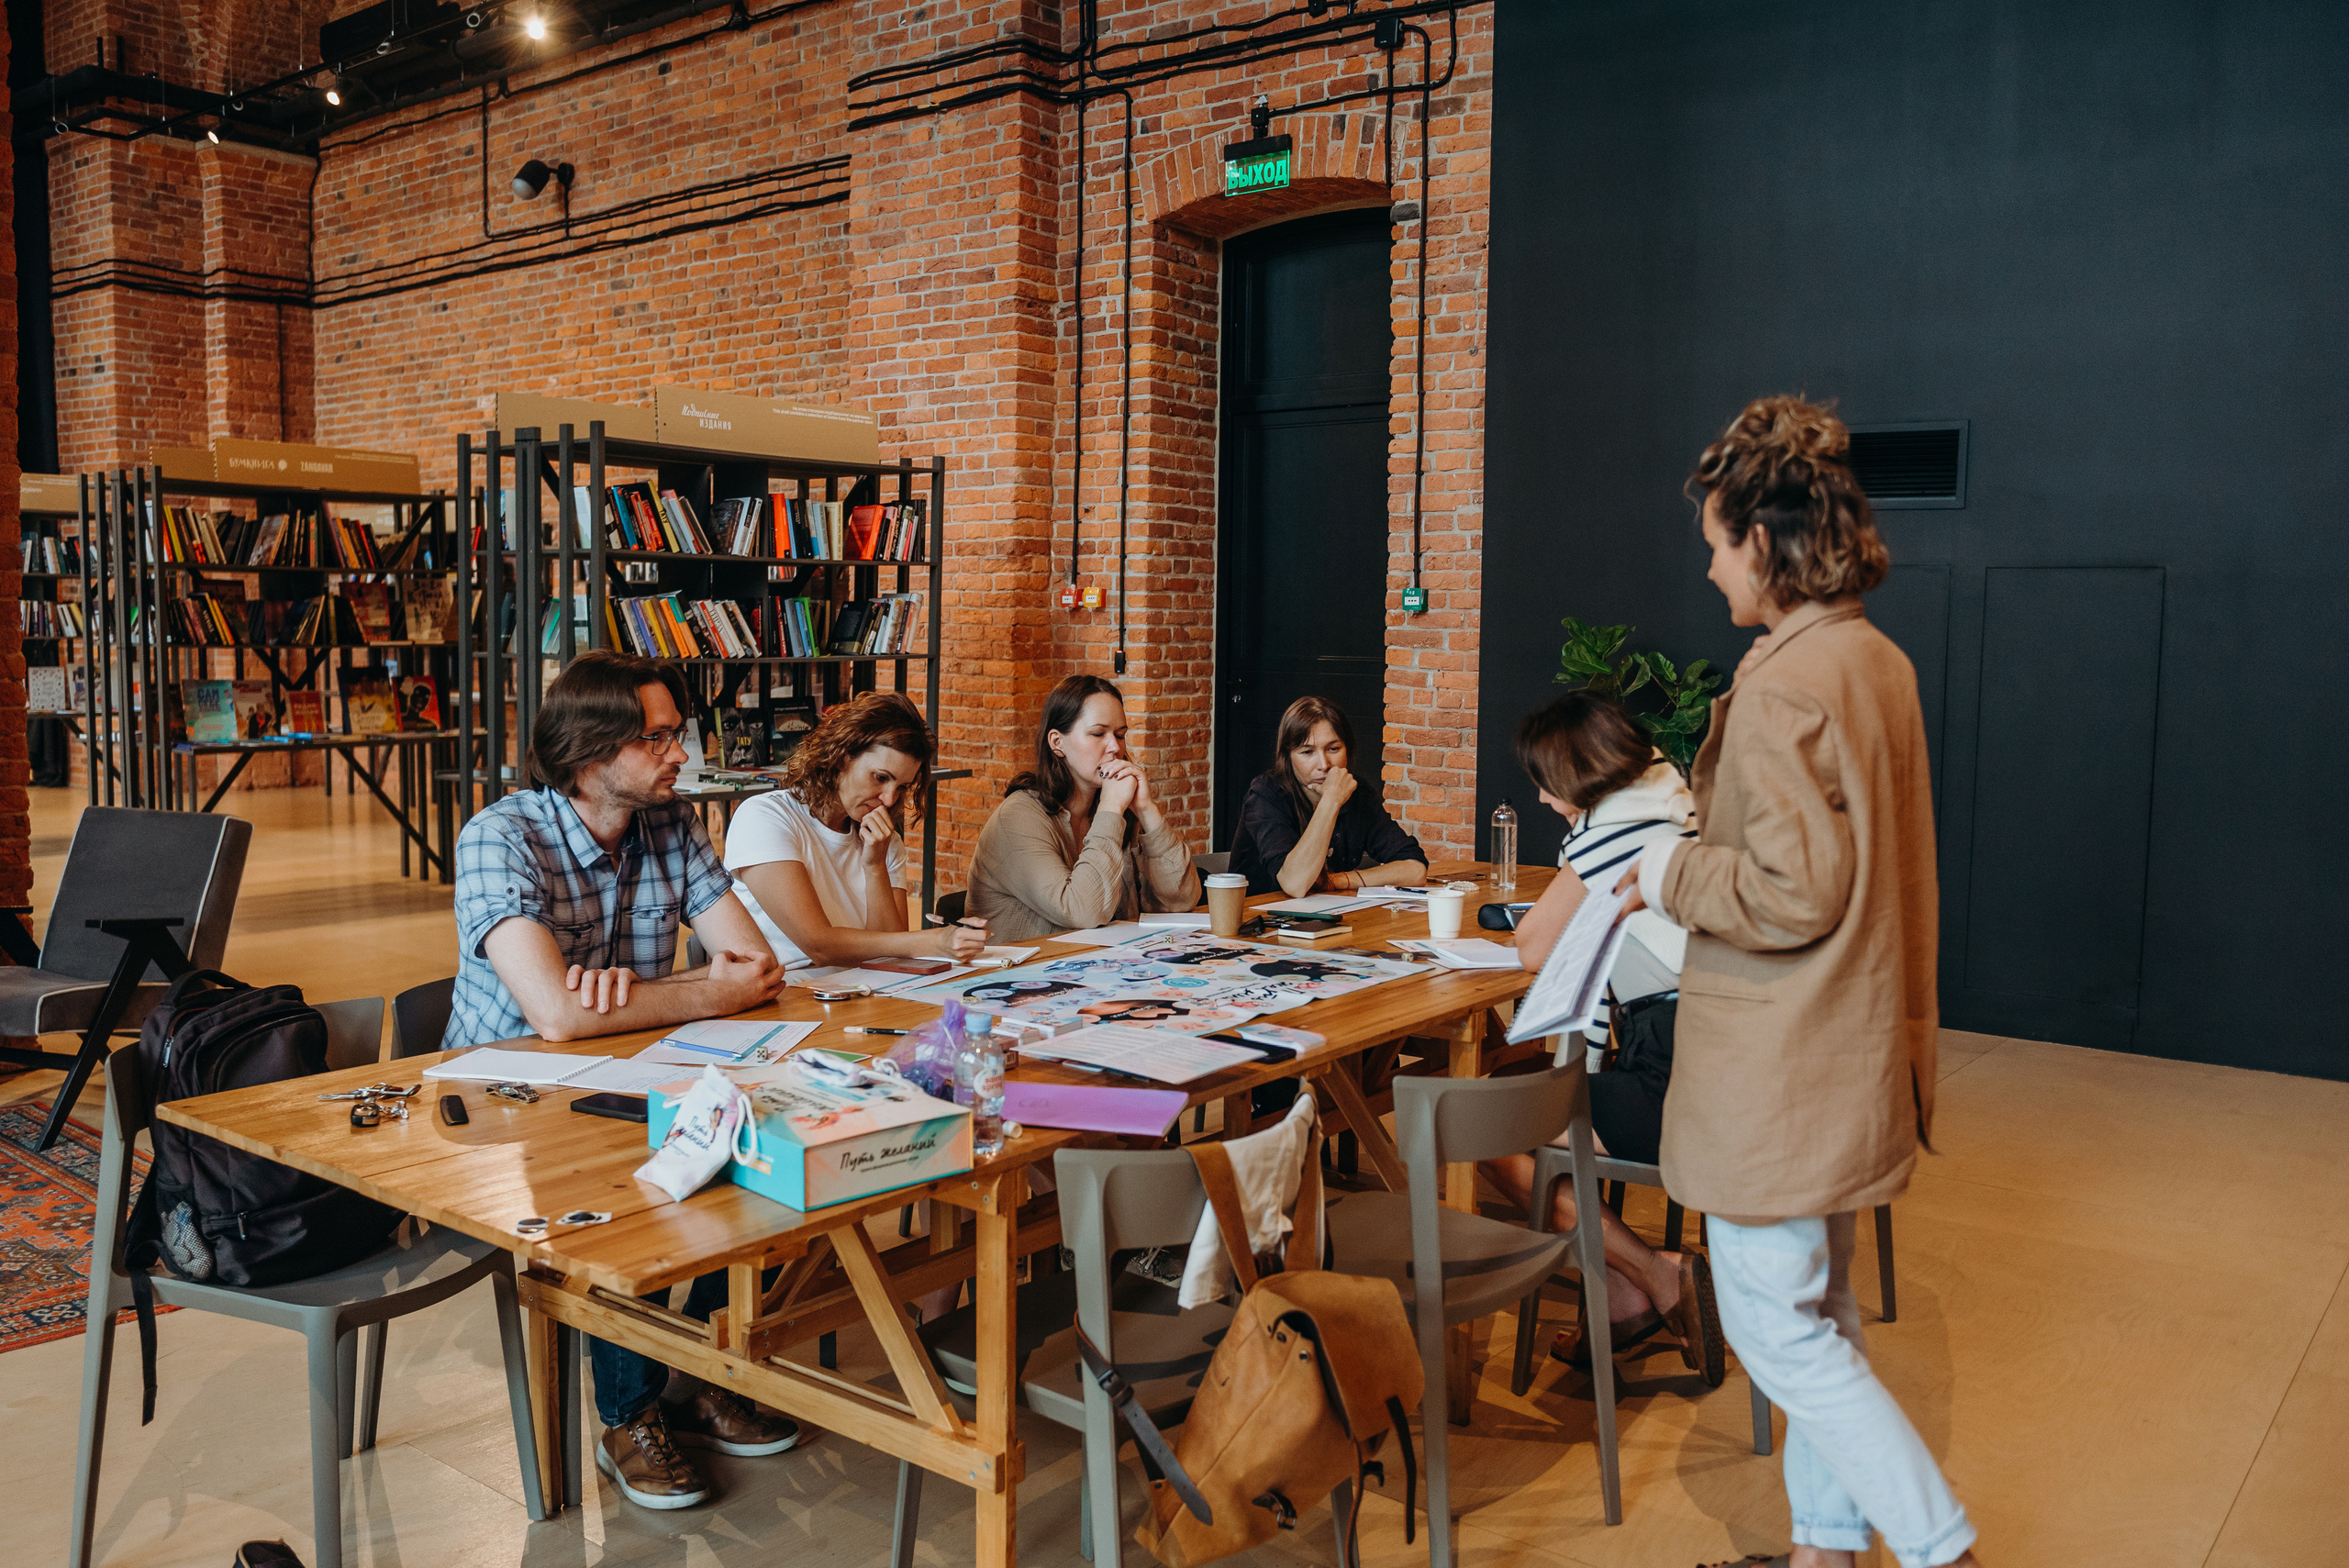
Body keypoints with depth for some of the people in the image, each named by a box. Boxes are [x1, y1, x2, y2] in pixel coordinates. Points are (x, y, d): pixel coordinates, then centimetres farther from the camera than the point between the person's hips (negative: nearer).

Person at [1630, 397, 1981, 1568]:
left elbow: (1796, 892, -26)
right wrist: (1703, 850, 18)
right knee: (1820, 1310, 20)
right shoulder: (1878, 660, 9)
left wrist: (1672, 876, -12)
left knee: (1777, 1328, 3)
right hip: (1850, 1049, 10)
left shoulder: (1784, 683, -22)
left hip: (1780, 1066, -10)